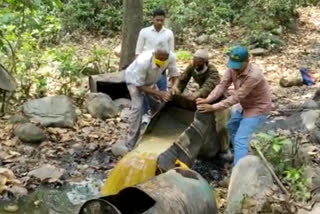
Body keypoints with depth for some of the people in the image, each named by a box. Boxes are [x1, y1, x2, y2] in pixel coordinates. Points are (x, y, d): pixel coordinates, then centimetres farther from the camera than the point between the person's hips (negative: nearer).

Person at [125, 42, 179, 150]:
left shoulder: (171, 57, -31)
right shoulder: (143, 61, -43)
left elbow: (174, 75, -14)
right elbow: (139, 86, -31)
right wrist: (159, 93, -37)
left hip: (150, 80, 6)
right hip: (134, 80, -6)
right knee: (137, 107, -21)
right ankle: (131, 145, -16)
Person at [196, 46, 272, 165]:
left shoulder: (253, 76, -37)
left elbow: (236, 97, -34)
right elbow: (223, 85, -16)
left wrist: (213, 107, -35)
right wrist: (207, 100, -32)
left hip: (258, 108, -9)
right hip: (245, 105, 9)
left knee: (240, 140, -16)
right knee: (232, 126, 26)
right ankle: (243, 156, 44)